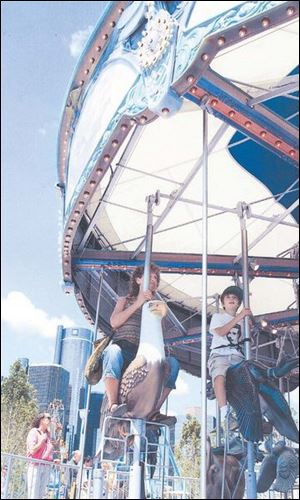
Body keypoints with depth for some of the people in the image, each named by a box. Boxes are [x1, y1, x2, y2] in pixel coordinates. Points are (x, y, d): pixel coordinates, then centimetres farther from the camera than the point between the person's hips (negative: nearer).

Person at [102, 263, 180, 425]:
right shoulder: (125, 300, 23)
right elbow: (114, 322, 3)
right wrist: (138, 304, 0)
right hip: (123, 347, -2)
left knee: (172, 363, -26)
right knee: (113, 351, -39)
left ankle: (153, 411, -27)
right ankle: (113, 405, -42)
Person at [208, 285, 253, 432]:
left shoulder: (243, 320, 29)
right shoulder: (218, 316, 20)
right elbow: (221, 332, -1)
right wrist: (238, 317, -7)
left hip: (238, 356, 3)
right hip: (220, 354, -3)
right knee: (220, 376, -36)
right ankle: (225, 414, -42)